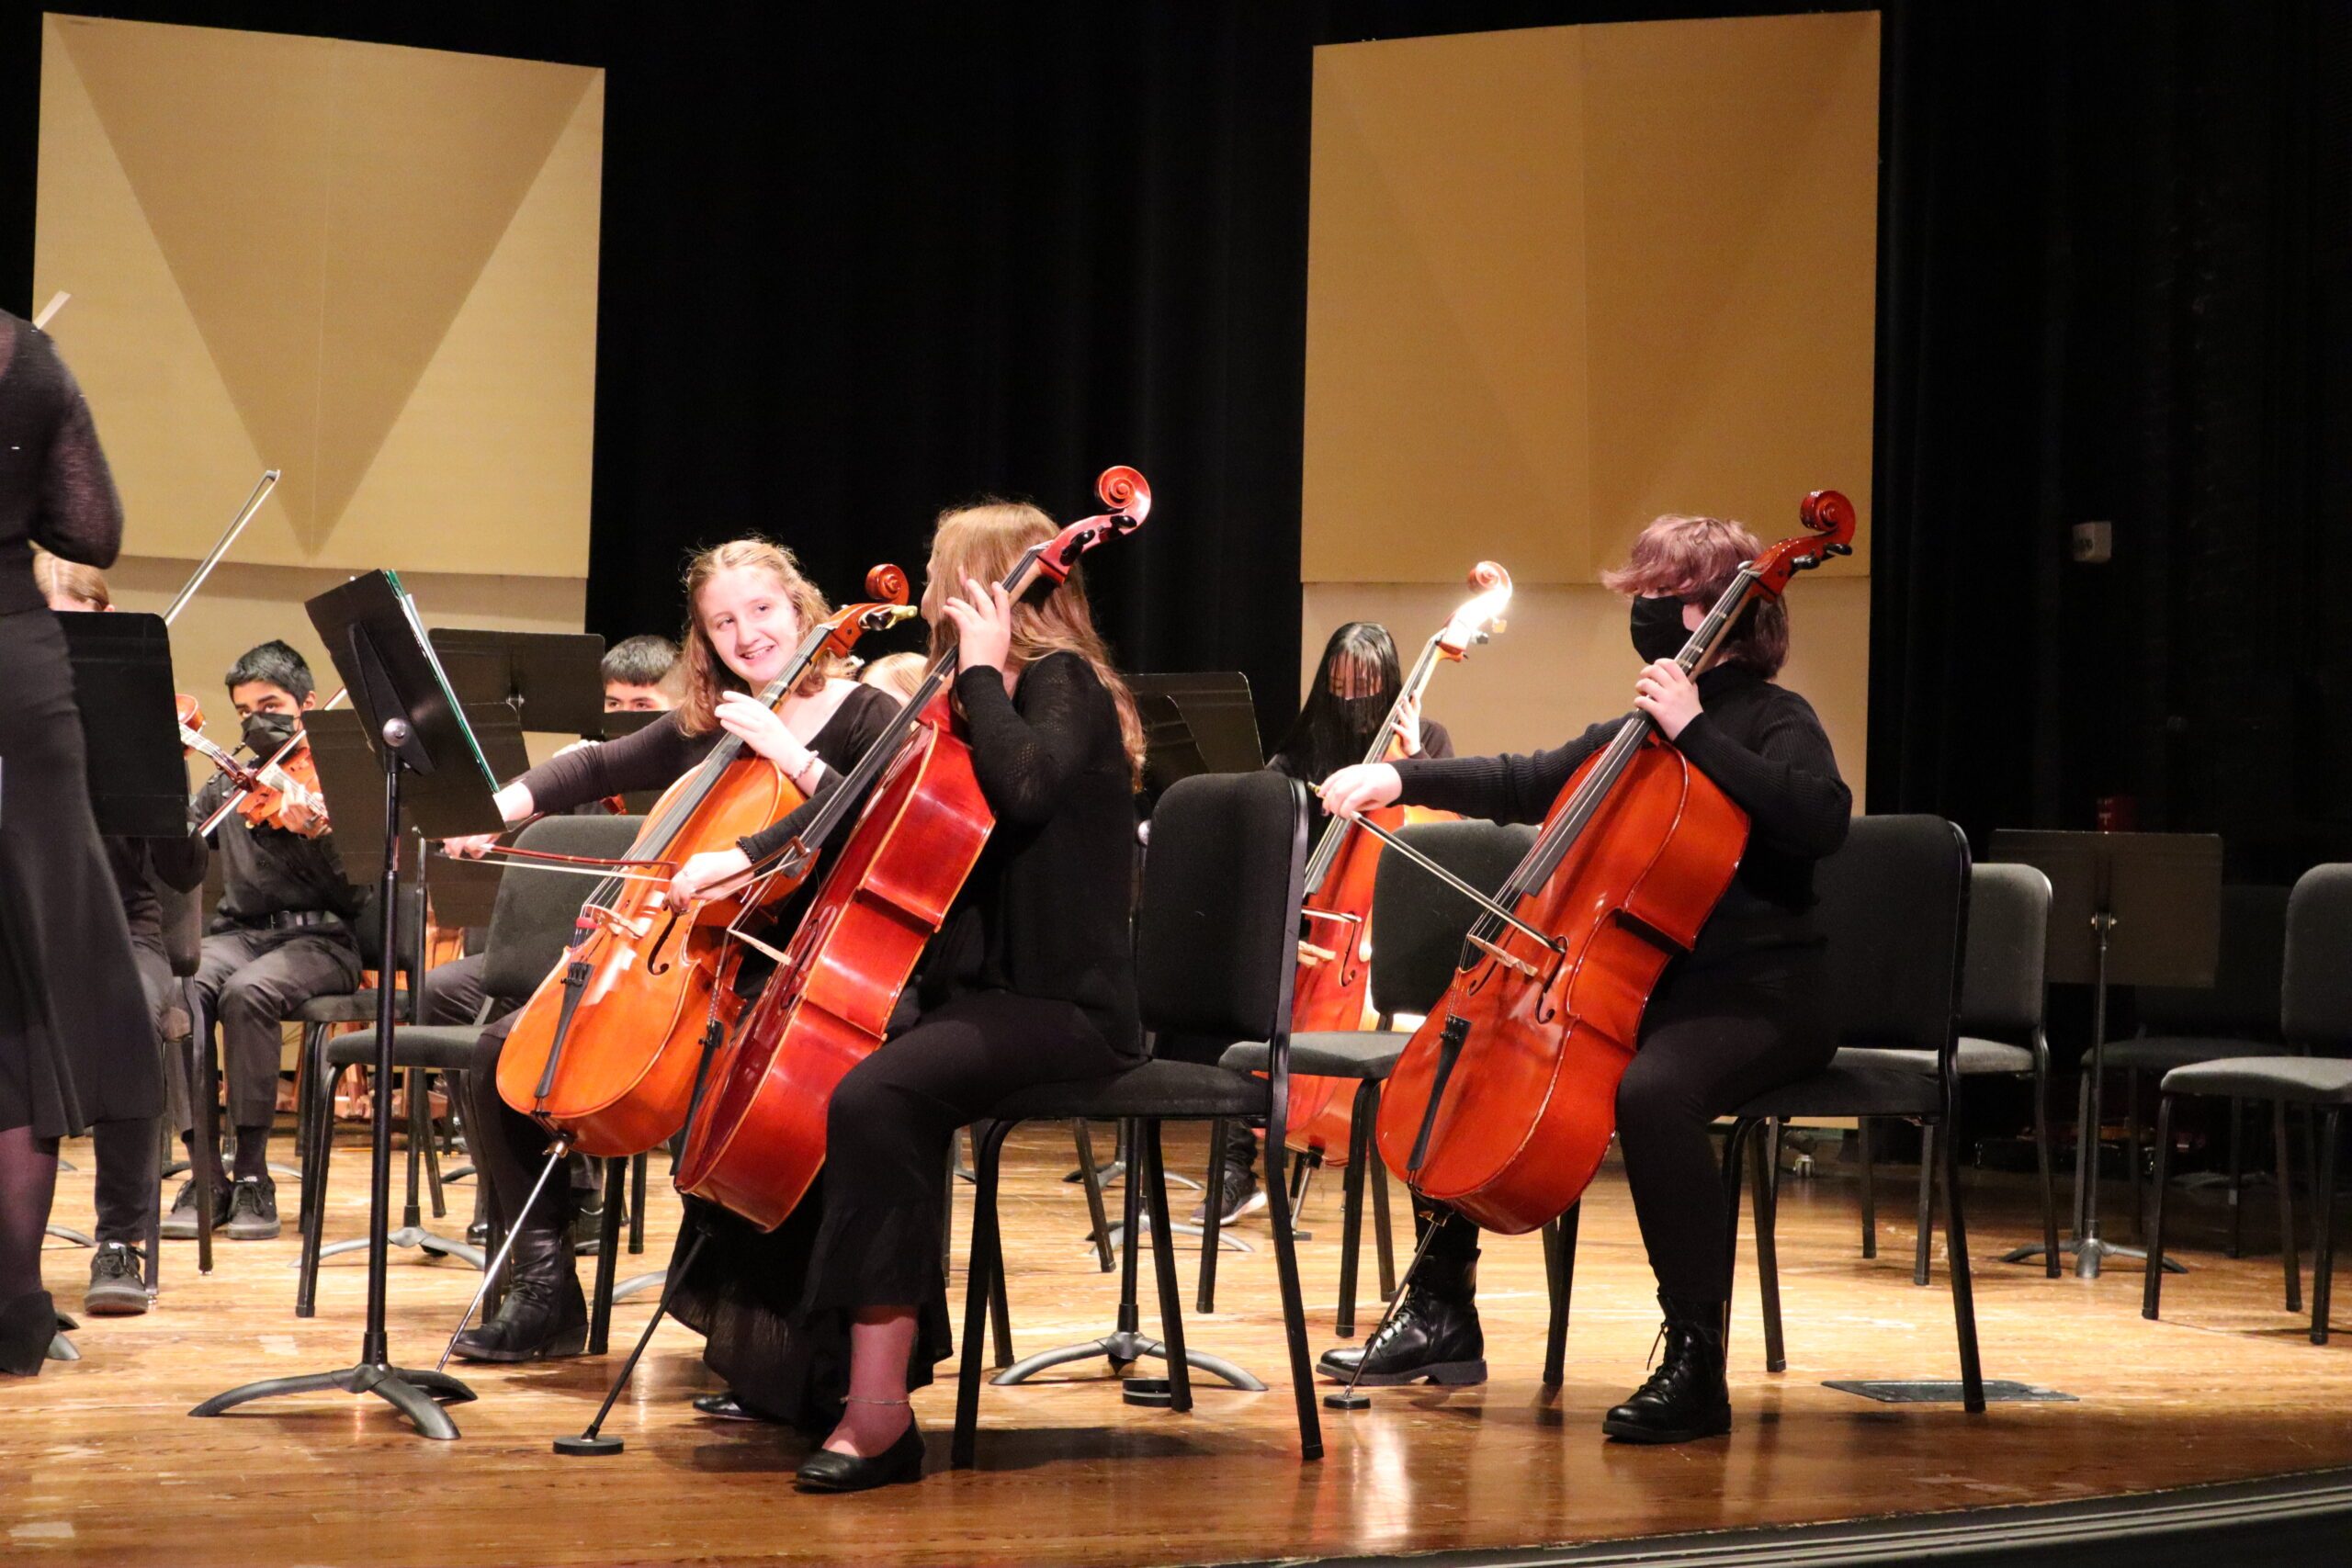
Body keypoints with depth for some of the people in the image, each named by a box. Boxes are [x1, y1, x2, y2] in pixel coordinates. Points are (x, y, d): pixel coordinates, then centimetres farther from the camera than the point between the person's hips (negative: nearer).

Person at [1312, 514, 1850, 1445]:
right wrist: (1402, 776, 14)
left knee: (1652, 1088, -40)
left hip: (1753, 994, -9)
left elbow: (1821, 818, -27)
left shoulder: (1771, 722, -6)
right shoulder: (1634, 734, 16)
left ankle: (1696, 1363, -33)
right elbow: (1526, 786, 27)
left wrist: (1694, 731, -25)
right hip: (1638, 983, 9)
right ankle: (1442, 1315, 13)